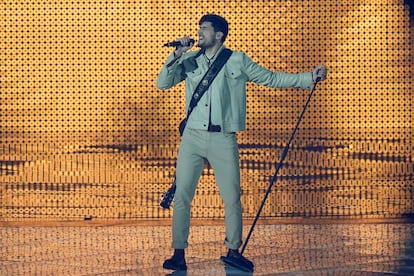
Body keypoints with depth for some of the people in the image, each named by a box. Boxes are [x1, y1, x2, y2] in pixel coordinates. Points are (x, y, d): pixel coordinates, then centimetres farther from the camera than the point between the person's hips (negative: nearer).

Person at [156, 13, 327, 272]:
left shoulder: (237, 61, 6)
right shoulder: (190, 61, 11)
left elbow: (272, 79, 9)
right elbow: (163, 84, 6)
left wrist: (310, 78, 2)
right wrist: (177, 56, -6)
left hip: (223, 139, -1)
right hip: (193, 136, 1)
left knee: (232, 199, -1)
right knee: (182, 196, -3)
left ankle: (234, 250, 14)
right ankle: (179, 254, 1)